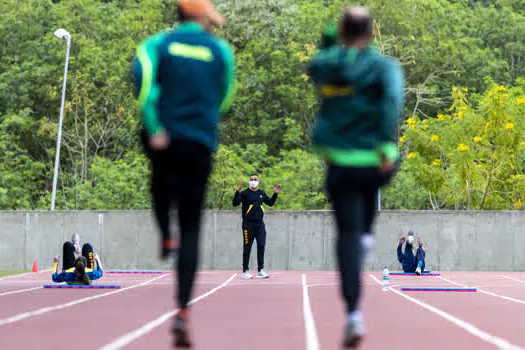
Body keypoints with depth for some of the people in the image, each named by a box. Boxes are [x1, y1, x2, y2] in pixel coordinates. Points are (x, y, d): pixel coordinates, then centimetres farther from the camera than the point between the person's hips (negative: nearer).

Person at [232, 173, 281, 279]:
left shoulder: (262, 193, 12)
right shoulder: (244, 193, -2)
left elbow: (270, 203, 25)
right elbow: (235, 203, -12)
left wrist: (275, 194, 12)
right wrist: (237, 192, -25)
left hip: (260, 223, 4)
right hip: (248, 224, -4)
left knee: (261, 246, -1)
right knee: (247, 248, -1)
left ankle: (260, 270, 5)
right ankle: (245, 271, 6)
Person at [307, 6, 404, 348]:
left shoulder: (324, 65, 3)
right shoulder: (385, 65, -5)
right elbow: (392, 100, -23)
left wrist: (330, 37, 18)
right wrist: (389, 145, -28)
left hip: (341, 164, 0)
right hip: (378, 164, 0)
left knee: (348, 233, 2)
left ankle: (354, 314, -12)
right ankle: (366, 235, 26)